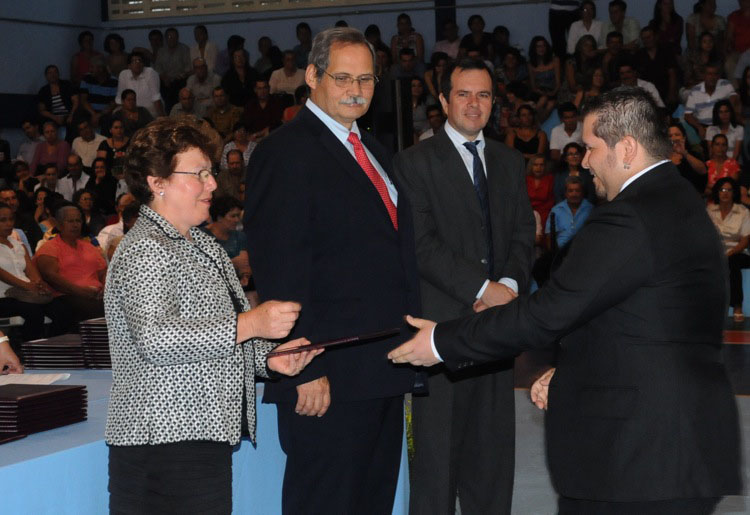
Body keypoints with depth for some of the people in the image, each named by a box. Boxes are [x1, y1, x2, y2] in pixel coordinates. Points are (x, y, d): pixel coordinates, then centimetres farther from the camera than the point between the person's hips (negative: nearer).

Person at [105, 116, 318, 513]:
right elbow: (155, 339, -25)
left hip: (205, 436, 9)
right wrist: (248, 325, -24)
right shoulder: (143, 250, -11)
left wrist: (267, 357, 10)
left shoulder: (203, 246, 21)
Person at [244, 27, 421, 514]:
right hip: (327, 379, -9)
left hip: (384, 371, 9)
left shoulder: (371, 150, 17)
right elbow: (281, 273, -18)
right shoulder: (285, 153, -12)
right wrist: (306, 371, -22)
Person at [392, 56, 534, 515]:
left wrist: (510, 283, -7)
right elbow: (422, 245, -10)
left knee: (492, 444, 7)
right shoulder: (415, 163, -2)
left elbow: (524, 235, 12)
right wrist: (482, 288, -15)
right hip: (443, 320, -5)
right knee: (438, 447, -2)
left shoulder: (510, 162, 17)